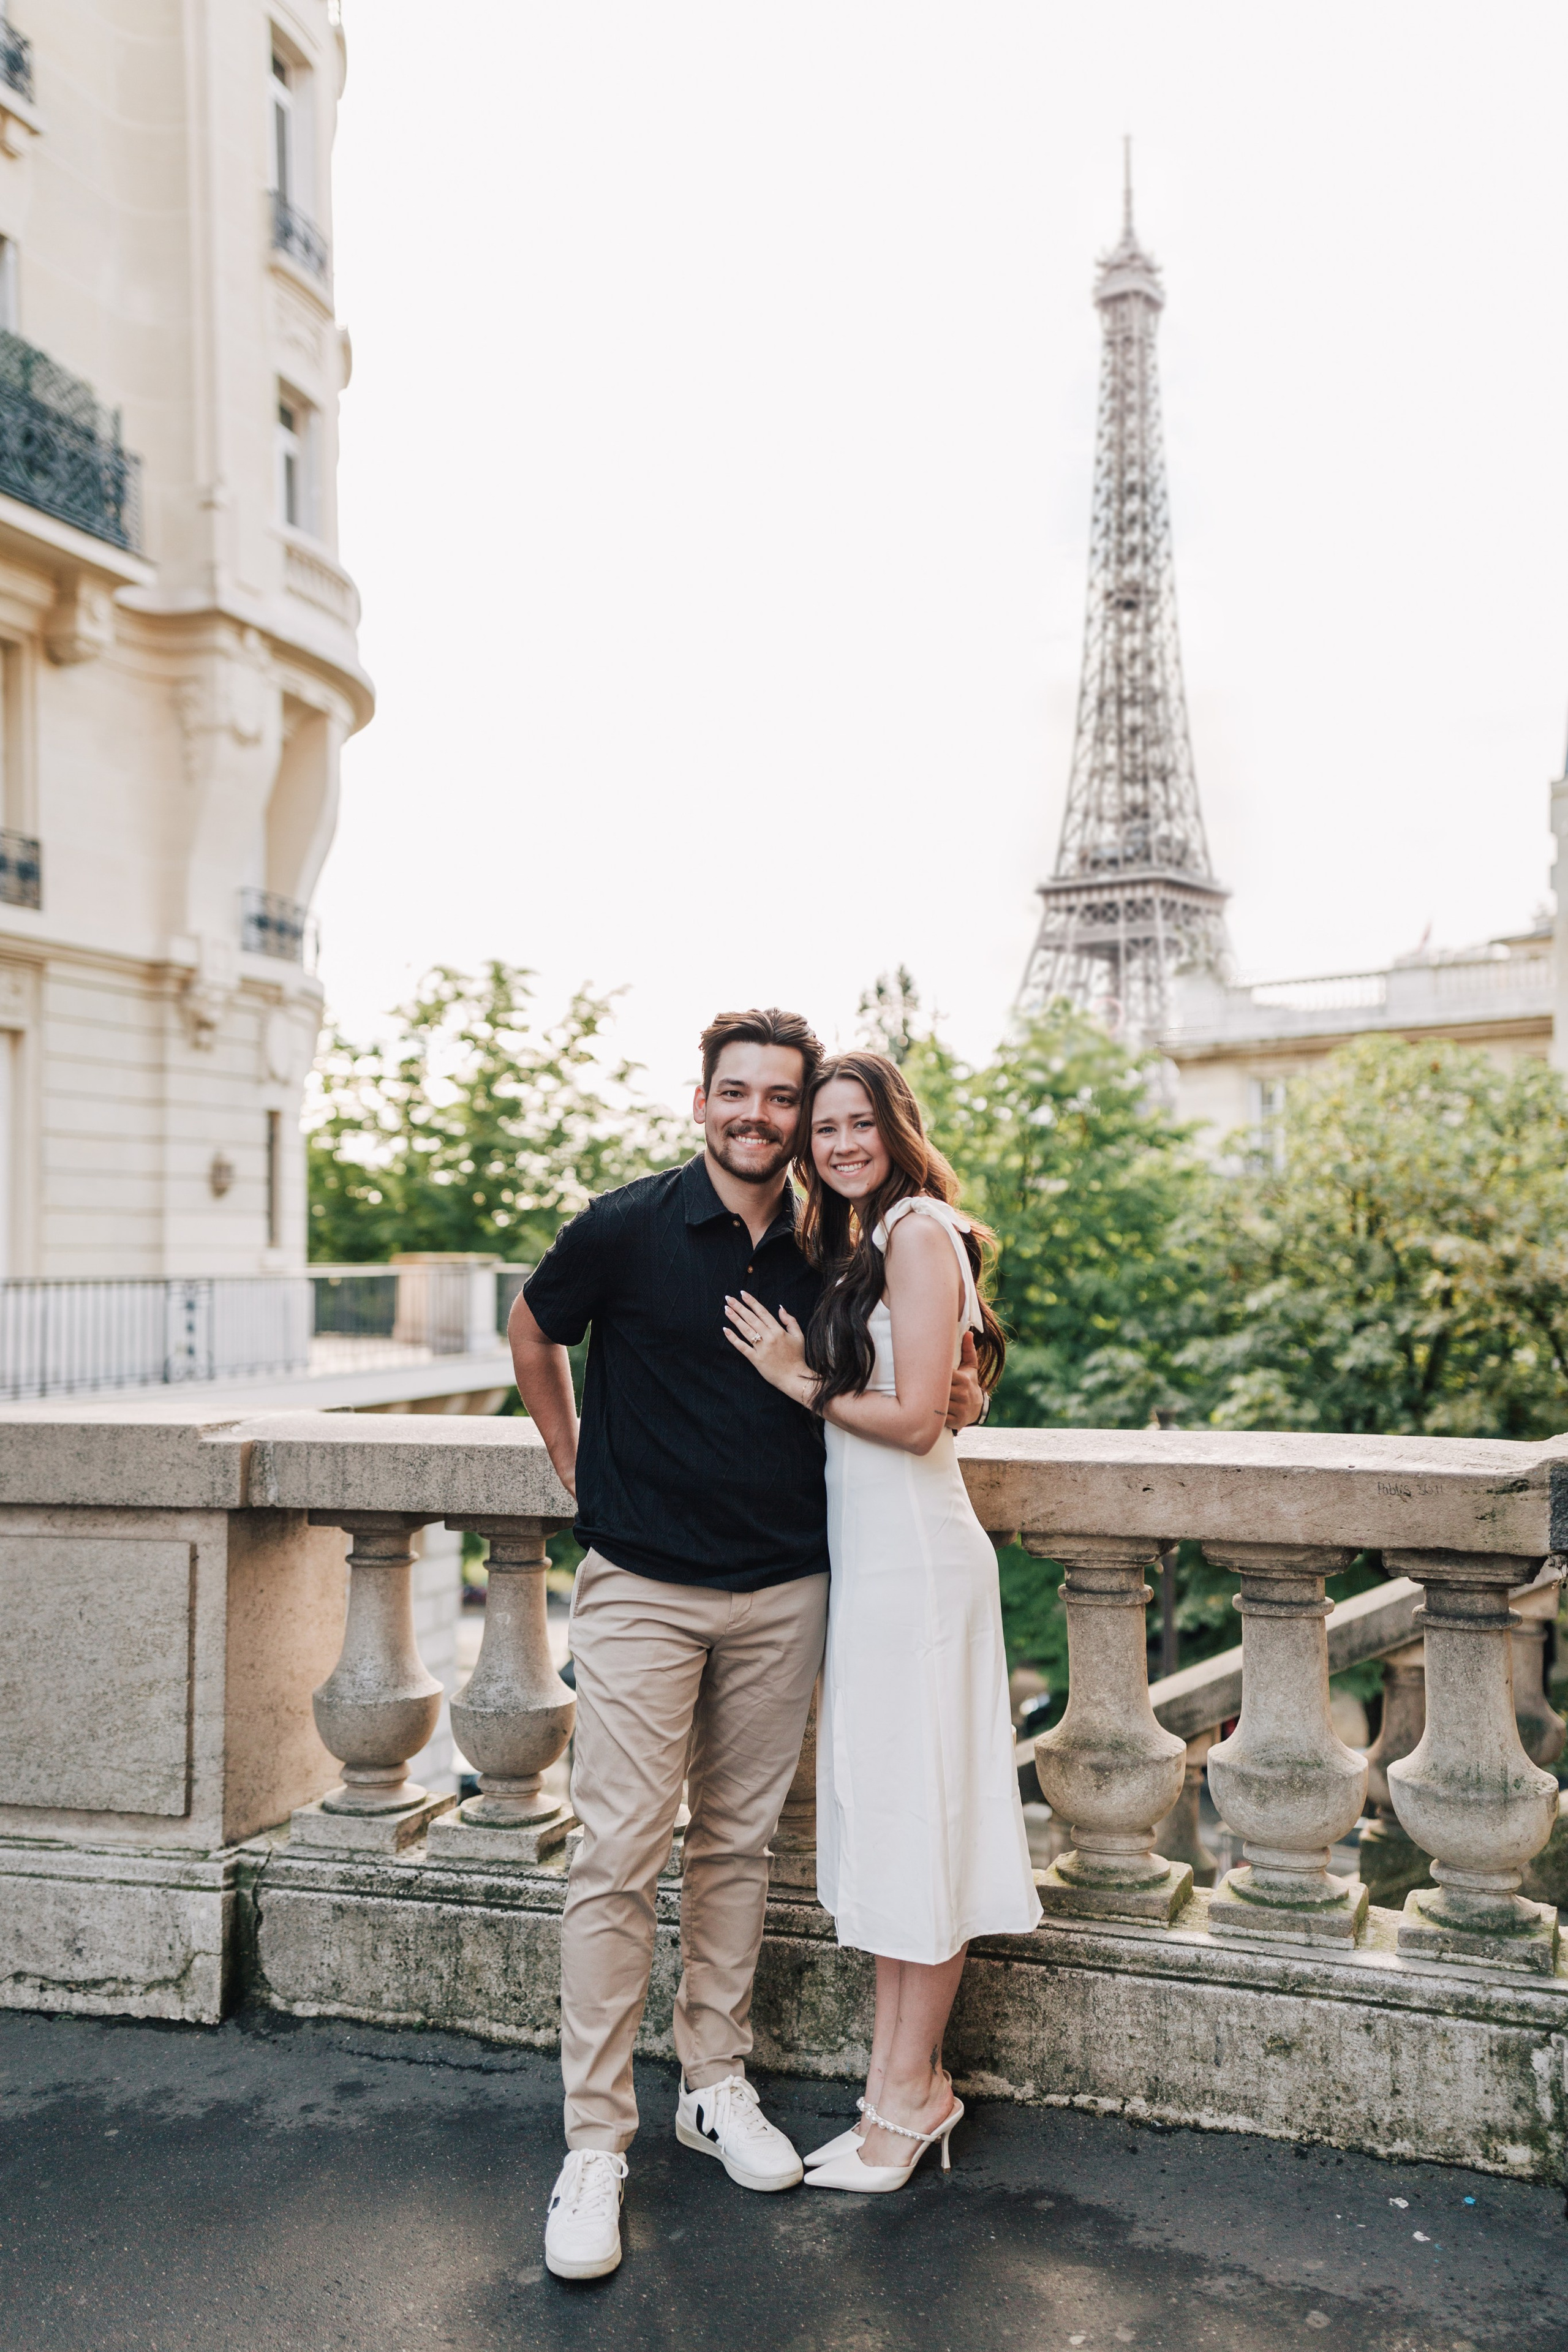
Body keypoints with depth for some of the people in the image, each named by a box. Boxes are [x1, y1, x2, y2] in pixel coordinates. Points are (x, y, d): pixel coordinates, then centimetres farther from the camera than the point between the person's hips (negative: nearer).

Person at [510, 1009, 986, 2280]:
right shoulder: (627, 1227, -7)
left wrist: (947, 1391, -2)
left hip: (783, 1592, 4)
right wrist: (576, 1464, 8)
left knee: (739, 1844, 14)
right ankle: (595, 2143, 9)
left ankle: (715, 2086, 30)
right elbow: (533, 1330, 10)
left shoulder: (827, 1250, 3)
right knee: (620, 1856, -4)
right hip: (644, 1588, -3)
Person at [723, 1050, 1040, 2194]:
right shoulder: (848, 1242, 15)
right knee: (885, 1814, 13)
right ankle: (901, 2079, 25)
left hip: (914, 1555, -9)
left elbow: (917, 1416, -17)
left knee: (915, 1814, 1)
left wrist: (800, 1379, -9)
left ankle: (910, 2093, 15)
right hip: (862, 1552, 9)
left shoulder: (918, 1230, -12)